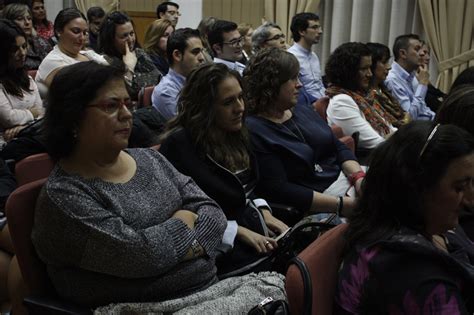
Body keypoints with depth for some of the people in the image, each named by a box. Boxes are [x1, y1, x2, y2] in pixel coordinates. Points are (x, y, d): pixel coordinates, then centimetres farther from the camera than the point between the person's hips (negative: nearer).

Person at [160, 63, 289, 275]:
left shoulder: (235, 134, 12)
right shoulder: (179, 144, -13)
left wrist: (265, 214, 4)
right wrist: (240, 232, -17)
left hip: (256, 230, 8)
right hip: (224, 248, -8)